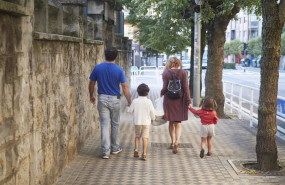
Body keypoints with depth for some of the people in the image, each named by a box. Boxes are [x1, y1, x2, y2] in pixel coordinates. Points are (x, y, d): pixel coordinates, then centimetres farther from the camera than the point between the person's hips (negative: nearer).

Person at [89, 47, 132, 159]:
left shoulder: (98, 68, -3)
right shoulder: (119, 70, -9)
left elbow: (91, 84, 4)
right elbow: (125, 87, -10)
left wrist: (91, 96, 20)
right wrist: (129, 101, -2)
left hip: (102, 99, 1)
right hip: (115, 100, -1)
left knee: (104, 125, 1)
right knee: (115, 124, 14)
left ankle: (105, 151, -3)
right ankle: (115, 148, 27)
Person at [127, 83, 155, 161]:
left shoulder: (135, 101, -6)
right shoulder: (148, 101, -7)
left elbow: (130, 110, -2)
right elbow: (152, 111, -4)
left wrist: (128, 107, 22)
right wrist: (152, 118, 15)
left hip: (137, 122, 1)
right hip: (146, 122, -1)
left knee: (137, 136, 20)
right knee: (145, 137, -2)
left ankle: (136, 149, 2)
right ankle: (144, 154, -7)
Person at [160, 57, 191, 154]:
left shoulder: (166, 73, -5)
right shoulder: (183, 73, -4)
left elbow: (165, 88, -8)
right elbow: (185, 88, -6)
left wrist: (161, 93, 14)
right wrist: (188, 101, -4)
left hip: (169, 100, 0)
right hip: (180, 101, 0)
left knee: (171, 122, 15)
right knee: (178, 123, 5)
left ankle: (173, 142, 22)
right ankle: (177, 140, -17)